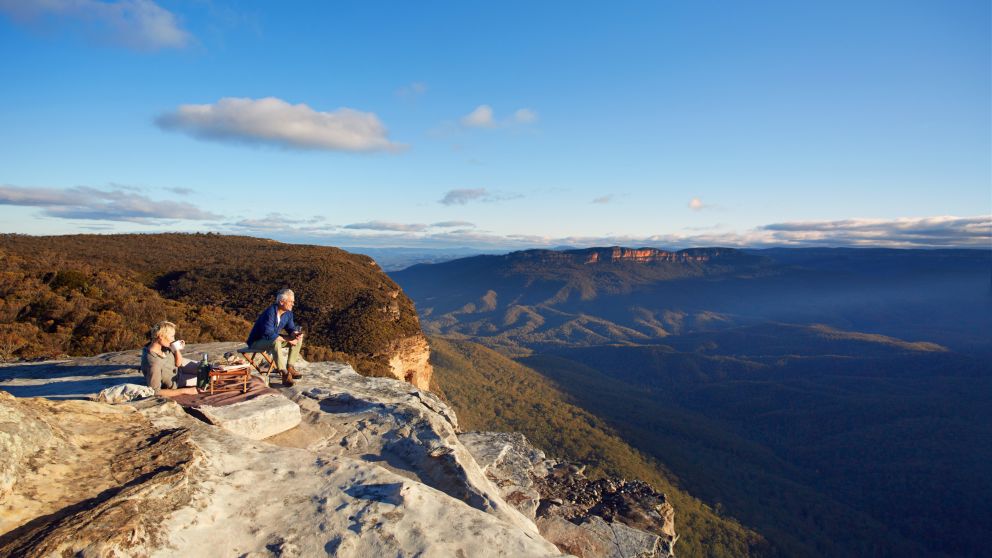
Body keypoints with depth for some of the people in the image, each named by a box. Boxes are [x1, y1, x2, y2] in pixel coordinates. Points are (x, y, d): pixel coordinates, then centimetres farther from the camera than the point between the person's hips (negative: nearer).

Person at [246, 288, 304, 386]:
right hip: (257, 342, -8)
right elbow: (269, 334, -34)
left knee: (298, 339, -3)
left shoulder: (288, 313, -4)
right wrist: (287, 339, -27)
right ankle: (284, 373, -35)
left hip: (273, 339, 8)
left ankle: (290, 367, -7)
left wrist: (295, 334, -19)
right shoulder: (269, 313, -28)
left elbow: (291, 328, 5)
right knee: (276, 342, -39)